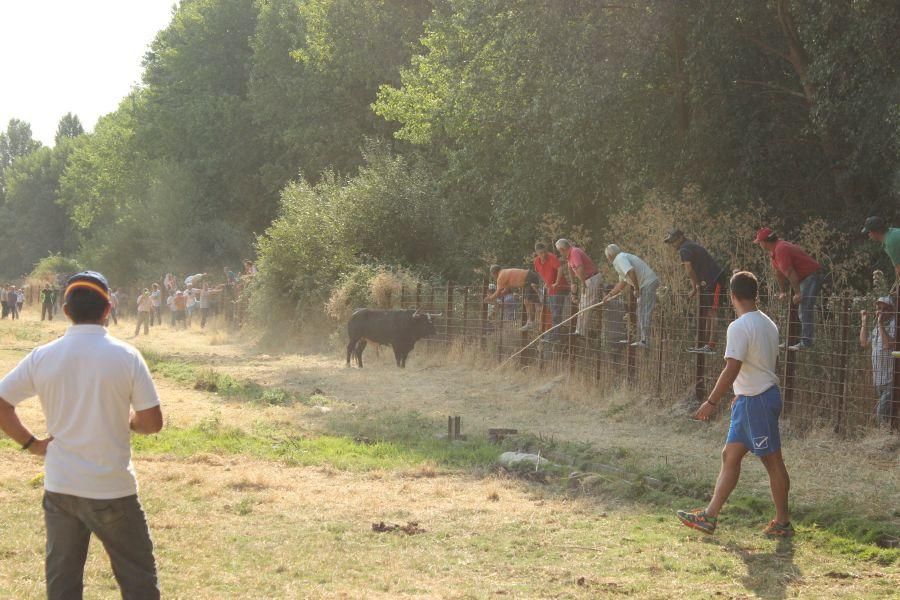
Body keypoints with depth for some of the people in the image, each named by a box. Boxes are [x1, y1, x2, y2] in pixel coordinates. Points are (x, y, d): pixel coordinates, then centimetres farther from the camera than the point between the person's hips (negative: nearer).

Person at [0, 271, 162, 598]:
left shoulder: (42, 356, -4)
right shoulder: (126, 356, -11)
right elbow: (152, 423, -9)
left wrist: (30, 442, 6)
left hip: (59, 487, 3)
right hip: (112, 490, -3)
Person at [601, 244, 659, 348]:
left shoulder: (620, 259, -9)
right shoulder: (623, 257, 24)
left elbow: (631, 272, -29)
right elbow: (621, 284, 33)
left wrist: (636, 289, -22)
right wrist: (609, 295, 36)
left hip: (648, 284, -10)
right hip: (645, 285, 10)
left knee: (644, 313, -12)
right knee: (641, 312, 16)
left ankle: (645, 341, -16)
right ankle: (643, 339, 20)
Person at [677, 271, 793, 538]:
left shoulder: (740, 327, -18)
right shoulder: (768, 324, 10)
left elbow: (732, 369, -23)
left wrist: (711, 402, -18)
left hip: (756, 401, -9)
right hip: (750, 400, 9)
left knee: (773, 461, 0)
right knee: (730, 455, 10)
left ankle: (783, 523, 8)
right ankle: (710, 516, 13)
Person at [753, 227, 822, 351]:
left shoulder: (780, 250, -23)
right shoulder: (774, 250, 11)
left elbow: (790, 273, -25)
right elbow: (779, 273, 18)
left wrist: (797, 293, -24)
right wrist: (784, 291, 20)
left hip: (812, 275, -11)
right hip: (803, 277, 11)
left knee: (805, 308, -17)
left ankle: (806, 342, -22)